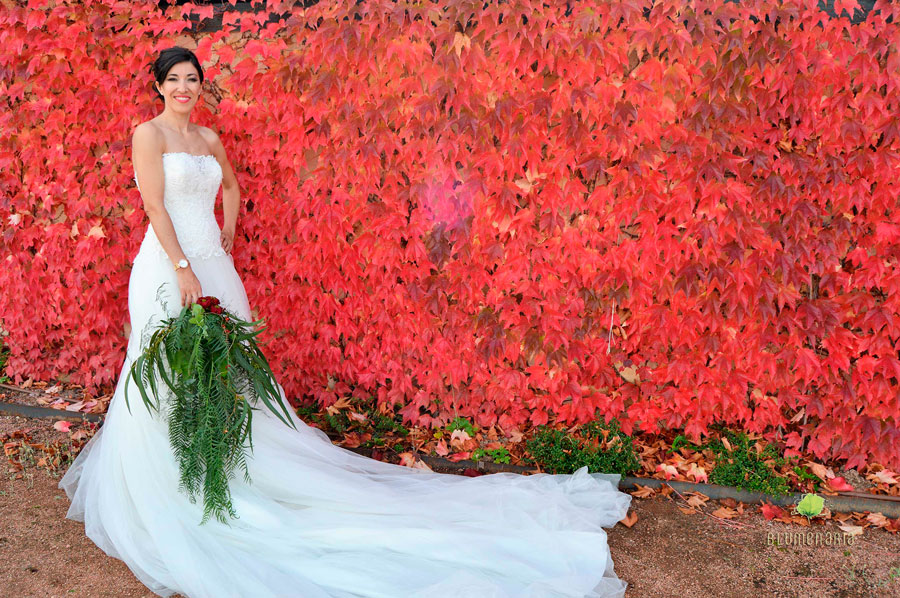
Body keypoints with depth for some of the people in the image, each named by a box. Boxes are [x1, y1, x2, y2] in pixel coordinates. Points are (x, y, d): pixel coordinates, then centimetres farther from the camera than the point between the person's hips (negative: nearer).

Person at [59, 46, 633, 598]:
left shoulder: (209, 138, 13)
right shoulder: (149, 133, -4)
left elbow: (231, 183, 31)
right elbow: (154, 205, -12)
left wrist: (227, 231, 17)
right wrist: (184, 270, -19)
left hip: (214, 267, 5)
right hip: (168, 271, -5)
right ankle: (162, 490, 18)